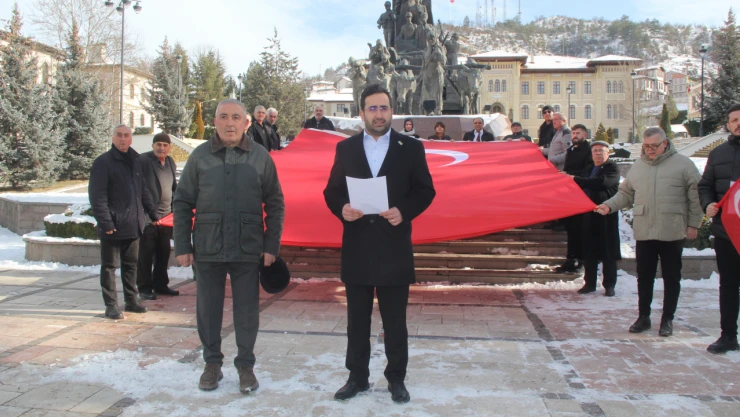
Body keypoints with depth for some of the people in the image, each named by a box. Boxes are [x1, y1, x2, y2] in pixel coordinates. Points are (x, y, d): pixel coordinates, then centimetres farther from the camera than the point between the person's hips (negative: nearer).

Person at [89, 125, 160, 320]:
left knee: (131, 264, 14)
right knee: (109, 266, 4)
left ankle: (131, 300, 25)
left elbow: (143, 190, 19)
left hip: (133, 224, 6)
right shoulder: (103, 162, -8)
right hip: (113, 226, -6)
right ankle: (111, 305, 11)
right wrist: (105, 221, -19)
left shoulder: (135, 161, 13)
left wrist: (153, 212, 13)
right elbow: (97, 196, -13)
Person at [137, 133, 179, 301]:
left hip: (166, 214, 7)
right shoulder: (143, 160, -9)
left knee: (164, 252, 13)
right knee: (146, 253, 0)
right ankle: (144, 288, 9)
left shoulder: (171, 162, 13)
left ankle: (160, 284, 24)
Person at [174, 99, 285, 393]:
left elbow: (275, 203, 2)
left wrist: (271, 245, -3)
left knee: (247, 310, 7)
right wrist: (182, 246, 0)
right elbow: (183, 203, 4)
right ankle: (212, 363, 28)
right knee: (208, 309, 11)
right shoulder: (200, 156, 2)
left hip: (248, 249, -1)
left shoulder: (260, 156, 0)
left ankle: (245, 364, 24)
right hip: (207, 249, 1)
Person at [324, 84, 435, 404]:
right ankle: (357, 377, 25)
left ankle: (396, 378, 23)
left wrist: (404, 211, -16)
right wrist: (341, 208, -14)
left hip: (394, 246, -1)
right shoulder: (345, 148, 7)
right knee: (357, 317, 11)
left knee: (395, 319, 8)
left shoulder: (411, 148, 2)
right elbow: (331, 191, 7)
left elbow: (425, 190, 1)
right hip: (357, 245, 2)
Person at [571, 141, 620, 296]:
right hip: (588, 215, 6)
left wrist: (576, 179, -22)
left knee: (607, 252, 0)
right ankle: (589, 283, 18)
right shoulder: (588, 169, 19)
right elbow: (580, 186, 25)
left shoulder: (612, 167, -4)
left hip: (605, 215, -6)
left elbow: (602, 182, -22)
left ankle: (609, 285, 9)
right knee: (589, 252, 9)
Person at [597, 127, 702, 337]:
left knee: (671, 277, 7)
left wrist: (693, 224, -5)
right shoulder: (637, 166, 11)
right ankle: (643, 317, 21)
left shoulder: (682, 163, -1)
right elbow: (626, 194, 16)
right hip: (643, 232, 3)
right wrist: (609, 205, 0)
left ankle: (667, 319, 19)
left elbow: (696, 196, -2)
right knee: (644, 277, 9)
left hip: (672, 232, -3)